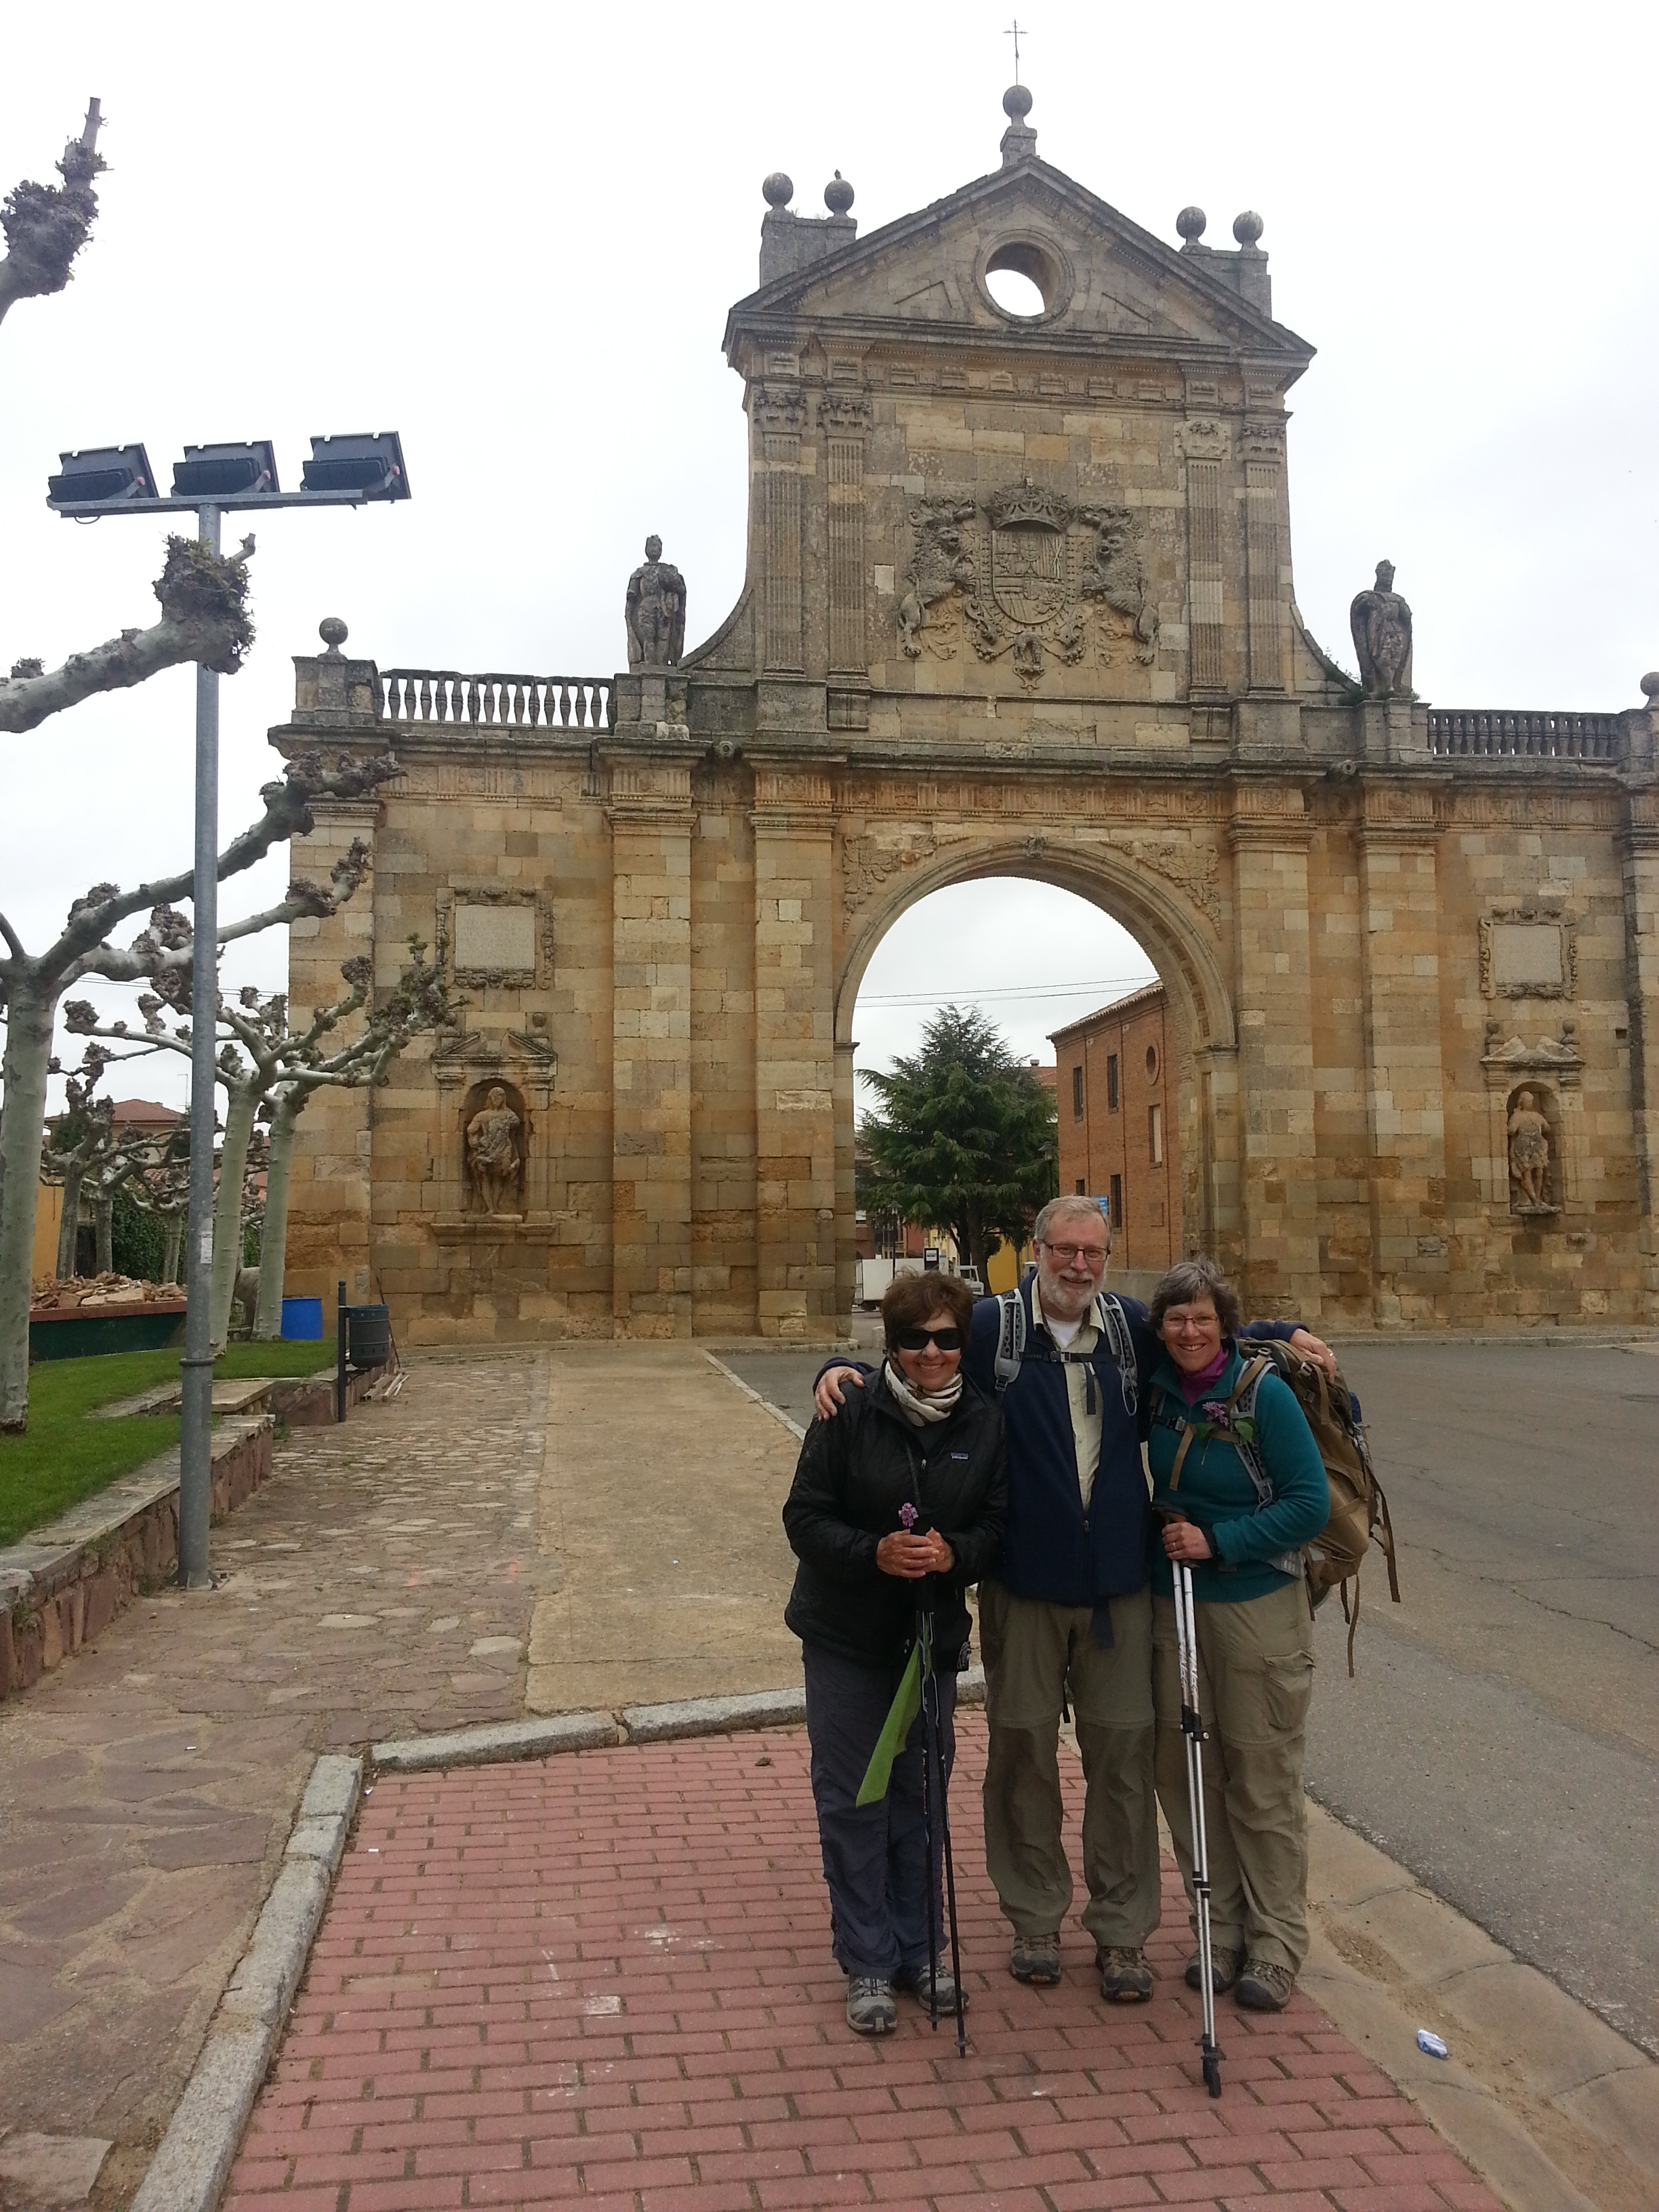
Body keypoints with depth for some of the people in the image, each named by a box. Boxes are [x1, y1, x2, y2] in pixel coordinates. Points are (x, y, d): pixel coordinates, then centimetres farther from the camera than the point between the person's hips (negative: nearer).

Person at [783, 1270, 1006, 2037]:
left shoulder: (985, 1421, -6)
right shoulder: (850, 1413, -14)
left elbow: (999, 1527, -2)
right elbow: (804, 1518, -12)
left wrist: (953, 1553, -22)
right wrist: (874, 1552, -27)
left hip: (934, 1634, 2)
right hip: (846, 1636, -2)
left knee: (921, 1796, 14)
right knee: (852, 1801, 6)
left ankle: (919, 1948, 32)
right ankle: (867, 1964, 22)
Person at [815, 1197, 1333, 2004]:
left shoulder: (1133, 1328, 3)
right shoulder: (991, 1325, -6)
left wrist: (1284, 1333, 9)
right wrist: (842, 1373, -15)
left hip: (1117, 1582, 2)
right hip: (1022, 1582, -2)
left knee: (1122, 1752, 9)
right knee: (1022, 1749, 11)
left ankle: (1122, 1932, 25)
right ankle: (1035, 1919, 31)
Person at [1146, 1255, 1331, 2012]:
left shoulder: (1264, 1392, -14)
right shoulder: (1155, 1388, 0)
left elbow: (1311, 1504, -13)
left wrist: (1216, 1541, -17)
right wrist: (1163, 1528, 7)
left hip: (1258, 1606, -5)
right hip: (1172, 1603, 5)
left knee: (1264, 1781, 5)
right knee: (1185, 1772, 11)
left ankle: (1275, 1945, 22)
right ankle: (1220, 1933, 28)